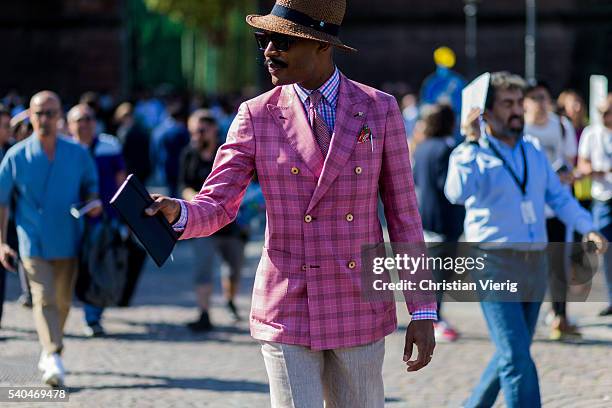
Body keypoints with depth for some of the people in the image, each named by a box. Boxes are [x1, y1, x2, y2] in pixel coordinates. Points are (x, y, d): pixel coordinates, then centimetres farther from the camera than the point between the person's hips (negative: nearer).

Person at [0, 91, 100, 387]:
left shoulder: (77, 153, 1)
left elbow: (90, 183, 17)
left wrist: (93, 201, -7)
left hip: (68, 243, 3)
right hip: (34, 244, -3)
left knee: (62, 302, 11)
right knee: (44, 299, -16)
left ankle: (49, 351, 32)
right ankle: (53, 358, -25)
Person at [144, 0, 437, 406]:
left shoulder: (380, 110, -1)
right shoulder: (257, 116, -1)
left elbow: (404, 215, 1)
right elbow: (217, 205, -6)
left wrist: (423, 311, -2)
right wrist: (177, 213, -30)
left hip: (361, 311, 1)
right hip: (287, 311, -1)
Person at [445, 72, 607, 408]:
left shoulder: (533, 152, 14)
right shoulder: (470, 154, -6)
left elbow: (559, 197, 16)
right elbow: (457, 193, -26)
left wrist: (588, 229, 2)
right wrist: (472, 143, -23)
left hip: (535, 263, 7)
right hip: (495, 264, -7)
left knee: (512, 356, 15)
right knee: (517, 360, -14)